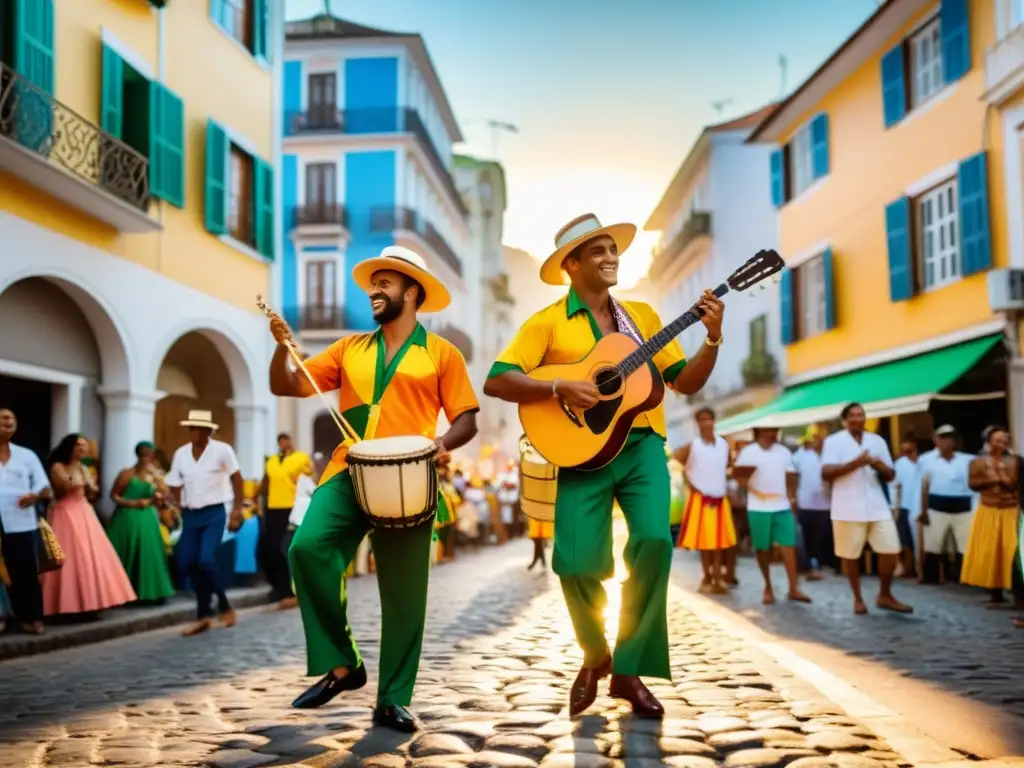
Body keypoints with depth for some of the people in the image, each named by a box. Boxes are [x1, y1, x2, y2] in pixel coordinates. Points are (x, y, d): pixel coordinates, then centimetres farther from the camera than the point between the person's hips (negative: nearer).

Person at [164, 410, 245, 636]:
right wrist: (177, 511, 6)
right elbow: (175, 486, 13)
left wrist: (237, 510, -3)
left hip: (214, 513, -5)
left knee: (206, 561, -17)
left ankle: (224, 607, 4)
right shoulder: (180, 454, 3)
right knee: (188, 563, 1)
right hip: (190, 515, 5)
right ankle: (204, 615, 14)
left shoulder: (222, 450, -8)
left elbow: (236, 479, 0)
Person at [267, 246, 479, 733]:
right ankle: (340, 664, -7)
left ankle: (393, 700, 16)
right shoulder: (349, 349, 18)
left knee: (404, 592, 1)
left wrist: (443, 443, -14)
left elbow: (466, 420, 6)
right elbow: (285, 387, 15)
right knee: (307, 548, -22)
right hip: (349, 472, 2)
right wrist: (283, 345, -2)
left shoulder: (440, 353, 9)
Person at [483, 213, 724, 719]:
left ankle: (628, 670, -2)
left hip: (641, 447, 3)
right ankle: (595, 658, 19)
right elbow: (496, 381, -6)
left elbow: (686, 382, 14)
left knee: (654, 541, -20)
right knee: (577, 561, -14)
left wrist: (713, 337, -2)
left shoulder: (642, 315, 15)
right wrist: (560, 389, -18)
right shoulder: (548, 322, 3)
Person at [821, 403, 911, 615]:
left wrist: (880, 467, -10)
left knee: (891, 550, 0)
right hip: (848, 508, -4)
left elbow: (890, 476, 13)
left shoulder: (877, 441, 13)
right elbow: (825, 473, -12)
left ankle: (885, 596, 17)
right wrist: (854, 463, -21)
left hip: (877, 506, 4)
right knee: (851, 555, 3)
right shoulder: (834, 441, -2)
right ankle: (858, 598, 19)